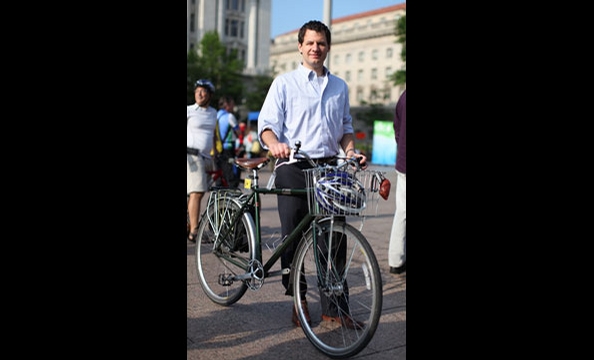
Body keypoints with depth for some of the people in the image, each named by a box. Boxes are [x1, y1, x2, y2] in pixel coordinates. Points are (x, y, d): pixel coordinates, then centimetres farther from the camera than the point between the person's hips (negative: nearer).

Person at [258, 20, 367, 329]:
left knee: (334, 238, -1)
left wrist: (350, 150, 3)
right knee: (293, 237, 2)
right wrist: (275, 144, -23)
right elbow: (267, 123, -1)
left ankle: (334, 307, 9)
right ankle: (298, 301, 18)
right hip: (293, 168, -2)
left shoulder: (340, 87, 18)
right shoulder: (284, 83, 6)